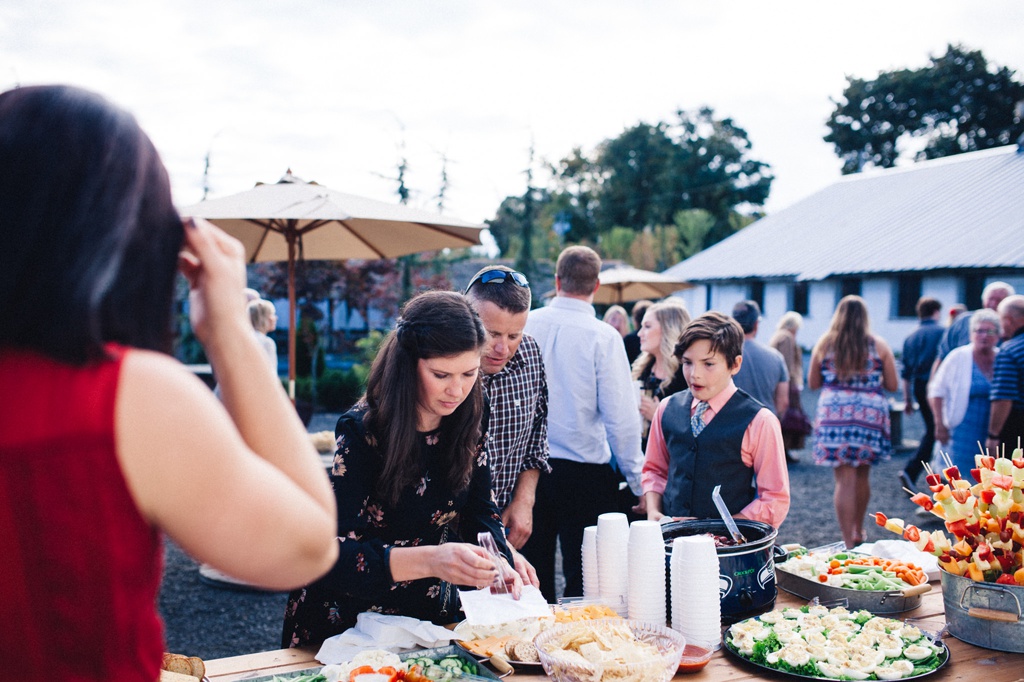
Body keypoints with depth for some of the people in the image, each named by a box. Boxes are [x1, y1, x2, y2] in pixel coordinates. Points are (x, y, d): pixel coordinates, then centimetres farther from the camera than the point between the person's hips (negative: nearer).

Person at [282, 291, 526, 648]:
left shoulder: (468, 421, -7)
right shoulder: (362, 431, -22)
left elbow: (479, 508, 2)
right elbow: (330, 554, -28)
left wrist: (497, 563, -18)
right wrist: (429, 560, -42)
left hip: (432, 612, 4)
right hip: (347, 619, -3)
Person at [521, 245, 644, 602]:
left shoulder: (526, 324, -2)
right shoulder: (603, 336, -12)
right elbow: (621, 416, -12)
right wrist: (636, 482, -2)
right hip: (585, 474, -3)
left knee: (535, 575, 16)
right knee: (583, 581, 8)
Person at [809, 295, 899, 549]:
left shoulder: (824, 344, 2)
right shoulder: (879, 345, 1)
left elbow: (812, 383, 7)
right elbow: (893, 385, 2)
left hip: (833, 415, -1)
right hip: (870, 414, 1)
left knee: (844, 480, -1)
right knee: (862, 474, 19)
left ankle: (849, 542, -4)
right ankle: (858, 530, 34)